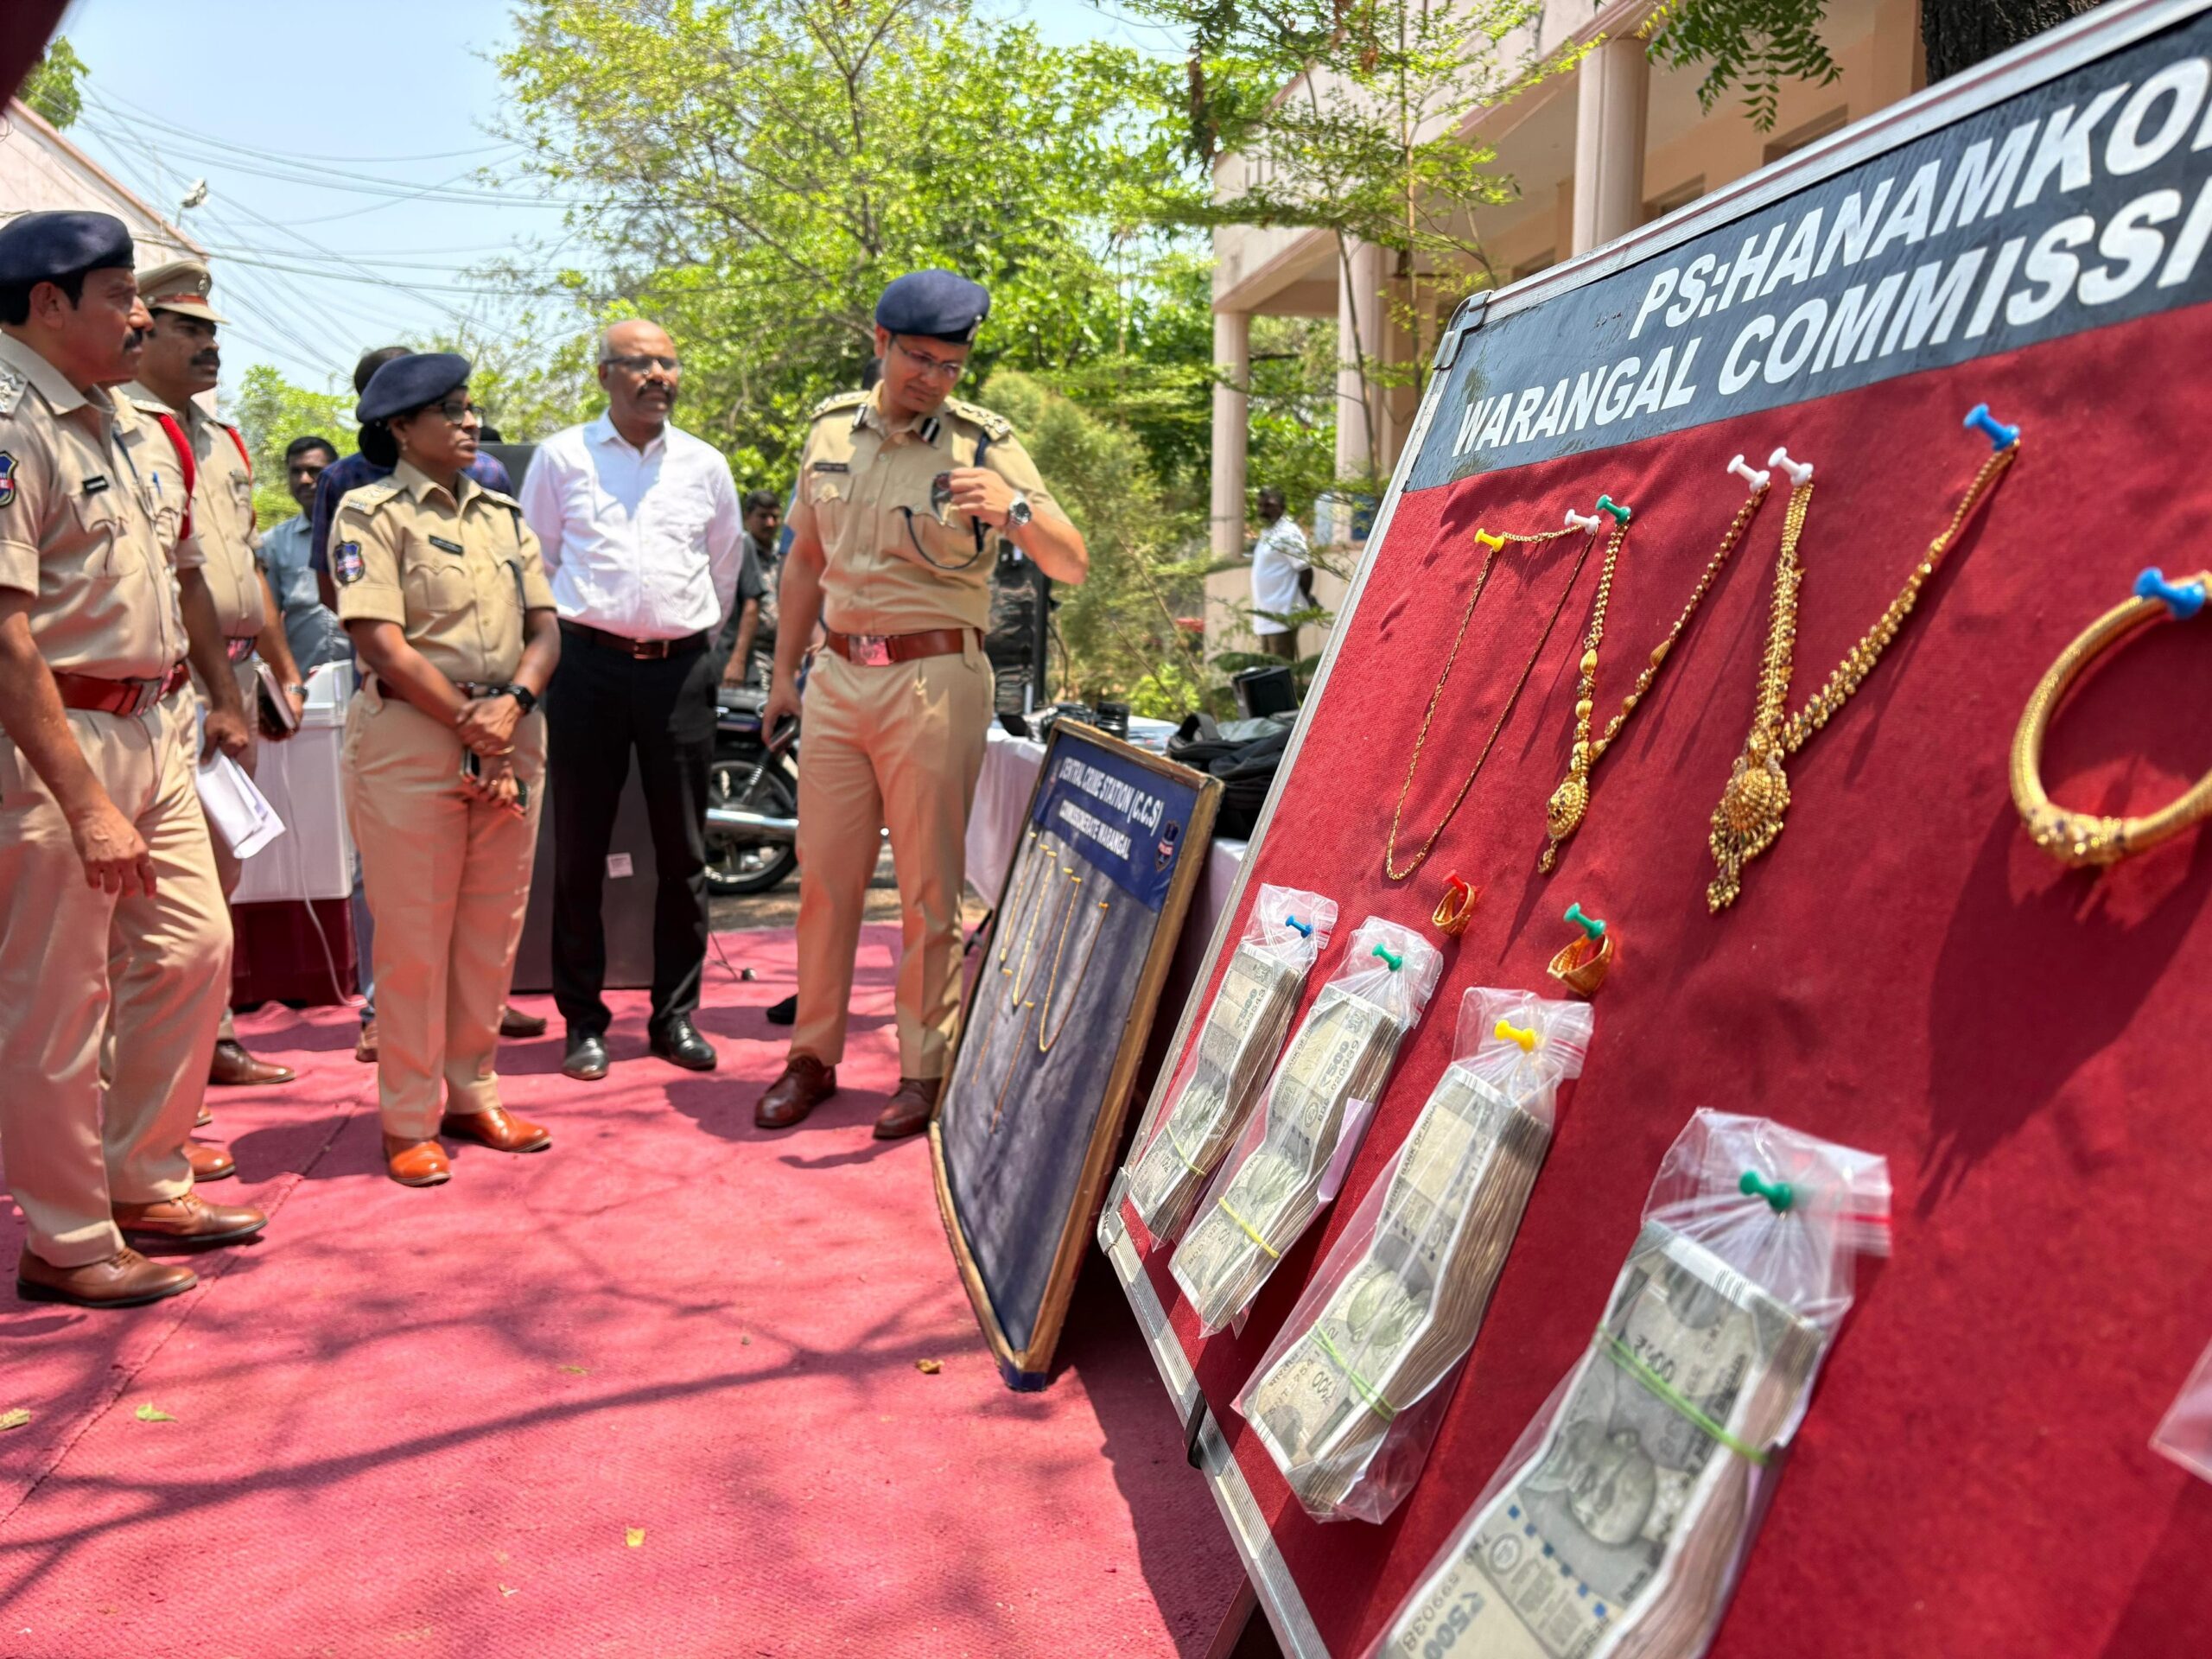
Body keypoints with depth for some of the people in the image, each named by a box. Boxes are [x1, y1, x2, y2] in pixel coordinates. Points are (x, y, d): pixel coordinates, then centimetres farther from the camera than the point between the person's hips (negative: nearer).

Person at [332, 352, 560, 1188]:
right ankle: (409, 1120, 10)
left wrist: (513, 703, -10)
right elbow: (384, 646, -11)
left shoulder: (503, 514, 16)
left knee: (493, 930, 10)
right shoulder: (371, 512, -1)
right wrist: (471, 726, -13)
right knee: (412, 936, -1)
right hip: (412, 737, -6)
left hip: (511, 736, 6)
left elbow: (546, 629, 9)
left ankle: (471, 1096, 23)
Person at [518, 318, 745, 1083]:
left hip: (681, 669, 2)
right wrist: (566, 634, 11)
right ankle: (583, 1019, 13)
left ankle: (676, 1015, 16)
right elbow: (535, 562, 11)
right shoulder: (561, 457, 6)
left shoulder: (706, 466, 12)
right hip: (589, 666, -2)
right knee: (579, 852, 2)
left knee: (683, 853, 5)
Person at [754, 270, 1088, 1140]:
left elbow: (1072, 564, -9)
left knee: (930, 884, 1)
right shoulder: (831, 428, 10)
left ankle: (925, 1068, 12)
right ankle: (812, 1054, 22)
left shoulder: (983, 444, -4)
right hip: (838, 676, 4)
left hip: (934, 678, -4)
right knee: (824, 872, 8)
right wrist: (785, 671, 18)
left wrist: (1015, 511, -28)